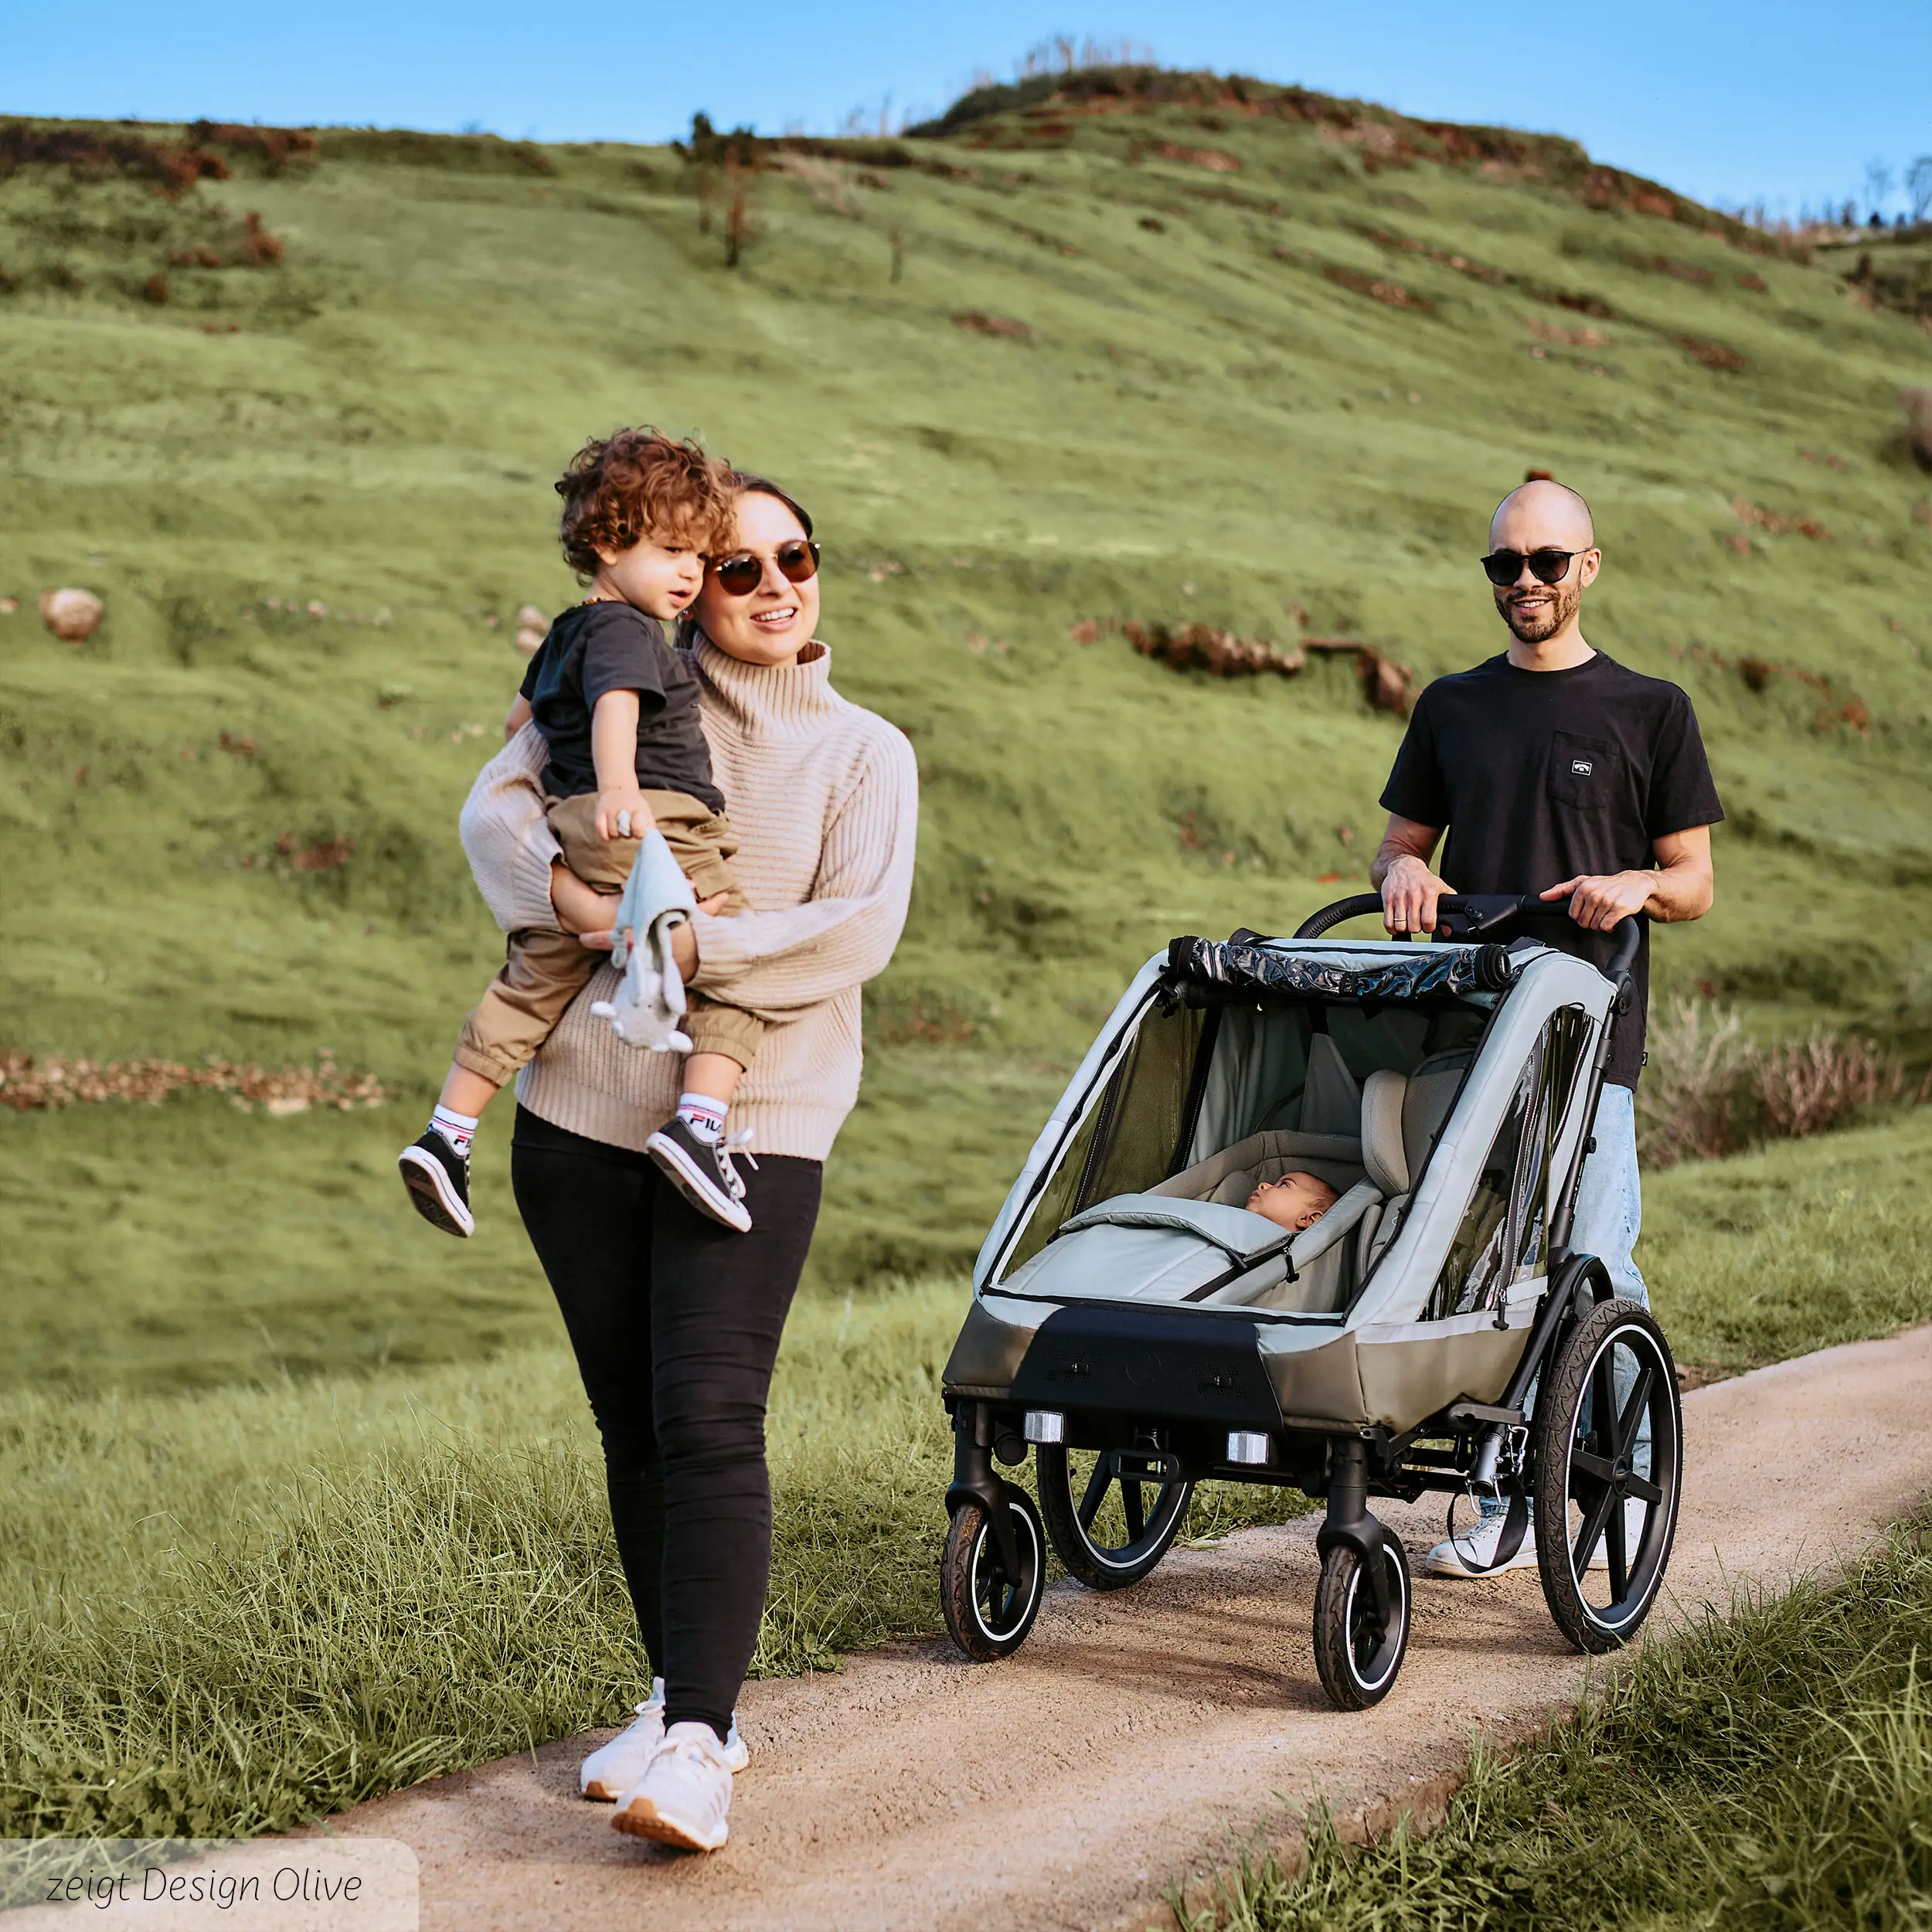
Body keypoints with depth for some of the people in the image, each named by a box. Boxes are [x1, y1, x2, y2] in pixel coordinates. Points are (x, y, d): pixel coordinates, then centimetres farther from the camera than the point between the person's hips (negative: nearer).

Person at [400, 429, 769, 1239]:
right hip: (655, 828, -9)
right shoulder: (625, 631, -6)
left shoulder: (565, 633, 24)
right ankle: (699, 1120, -19)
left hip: (565, 834, 9)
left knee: (532, 984, 17)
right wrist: (617, 786, -43)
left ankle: (446, 1134, 19)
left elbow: (520, 717, 39)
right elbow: (615, 705, -26)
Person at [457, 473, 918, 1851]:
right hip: (583, 1110, 3)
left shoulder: (864, 753, 5)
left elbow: (860, 930, -7)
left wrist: (691, 951, -16)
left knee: (710, 1424, -14)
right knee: (631, 1426, 10)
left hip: (754, 1125, -3)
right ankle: (677, 1702, 24)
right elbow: (498, 804, 0)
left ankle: (699, 1746, -15)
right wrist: (568, 890, -20)